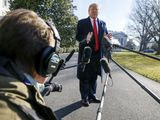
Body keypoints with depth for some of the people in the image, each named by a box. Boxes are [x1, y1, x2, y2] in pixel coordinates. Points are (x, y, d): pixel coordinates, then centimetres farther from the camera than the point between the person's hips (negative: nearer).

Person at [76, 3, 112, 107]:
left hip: (98, 54, 4)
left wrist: (108, 38, -9)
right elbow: (78, 37, -5)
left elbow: (105, 36, 15)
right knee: (85, 77, 0)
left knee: (94, 77, 13)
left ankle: (92, 96, 26)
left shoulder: (102, 23, 14)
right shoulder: (82, 23, 1)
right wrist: (86, 38, -25)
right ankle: (84, 98, 10)